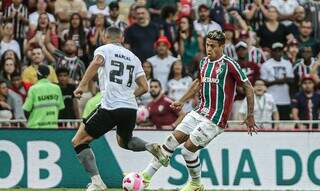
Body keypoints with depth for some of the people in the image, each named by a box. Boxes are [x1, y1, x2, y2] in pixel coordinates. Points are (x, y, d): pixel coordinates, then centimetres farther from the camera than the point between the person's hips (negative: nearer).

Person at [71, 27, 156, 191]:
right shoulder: (133, 57, 21)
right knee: (124, 141, 33)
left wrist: (82, 85, -22)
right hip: (131, 108, 6)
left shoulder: (104, 49, 7)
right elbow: (144, 87, 16)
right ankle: (152, 148, 4)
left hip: (110, 107, -6)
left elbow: (97, 62, -18)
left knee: (78, 142, 3)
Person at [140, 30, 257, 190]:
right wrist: (182, 101, 30)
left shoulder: (229, 65, -13)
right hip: (200, 111, 7)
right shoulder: (204, 63, 9)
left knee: (188, 149, -11)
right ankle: (146, 176, 1)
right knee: (173, 139, -2)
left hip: (216, 119, -7)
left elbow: (248, 87, -7)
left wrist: (250, 116, -6)